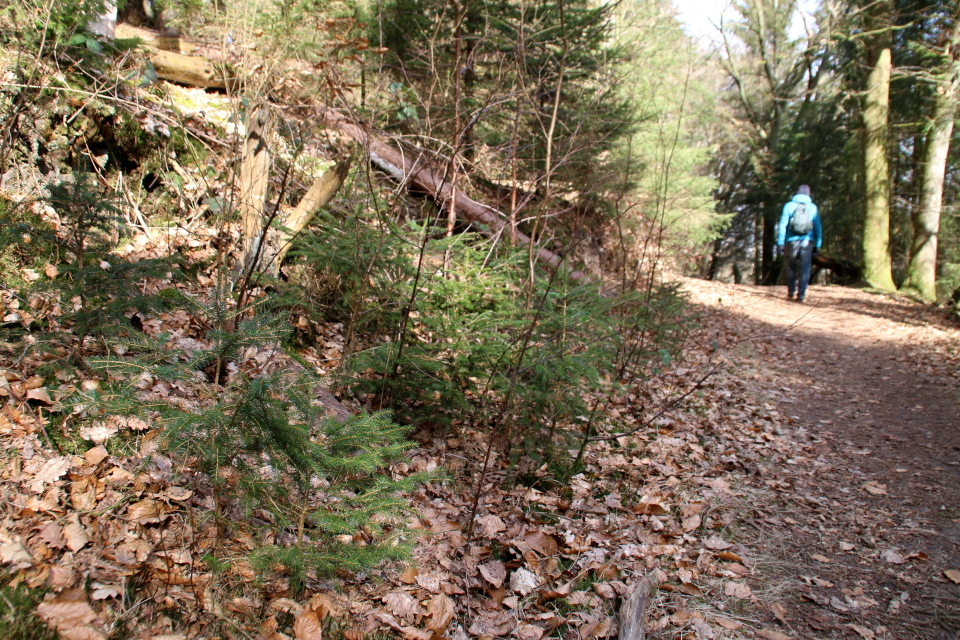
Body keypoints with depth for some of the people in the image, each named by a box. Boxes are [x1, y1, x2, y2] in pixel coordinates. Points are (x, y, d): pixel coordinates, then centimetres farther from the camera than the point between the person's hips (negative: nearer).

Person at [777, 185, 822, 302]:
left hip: (792, 241, 0)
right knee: (805, 269, 3)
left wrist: (780, 242, -1)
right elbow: (818, 227, 5)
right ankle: (801, 294, -2)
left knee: (791, 267, 16)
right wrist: (818, 244, 10)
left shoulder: (789, 205, 2)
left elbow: (783, 225, -3)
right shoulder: (813, 207, 5)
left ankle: (790, 292, 20)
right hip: (807, 241, 0)